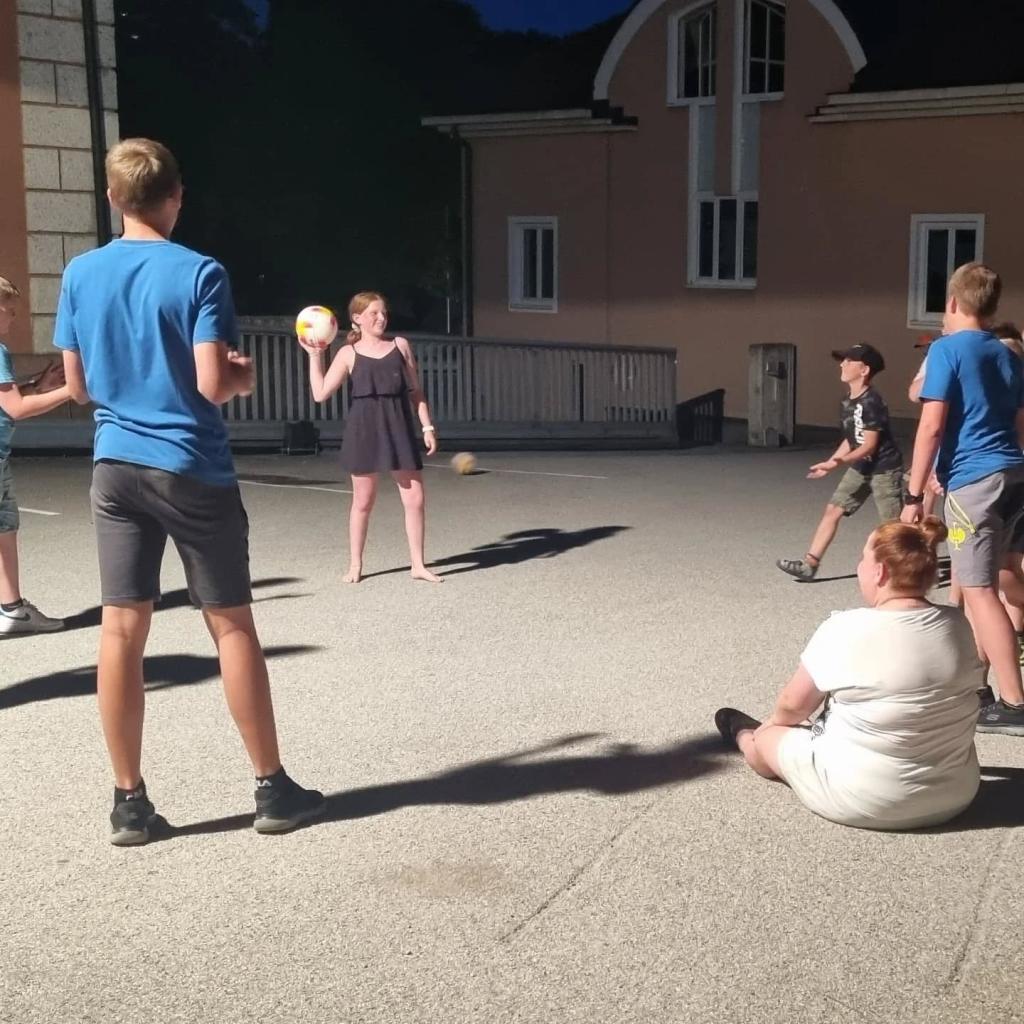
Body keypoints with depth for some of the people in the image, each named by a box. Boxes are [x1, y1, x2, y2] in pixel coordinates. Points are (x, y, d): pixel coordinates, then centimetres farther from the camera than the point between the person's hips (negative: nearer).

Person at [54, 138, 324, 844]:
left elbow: (78, 384, 8)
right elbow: (213, 384, -16)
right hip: (193, 469, -4)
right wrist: (245, 376, 6)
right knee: (232, 626, 5)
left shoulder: (81, 274, 3)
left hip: (117, 467, 4)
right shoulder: (200, 274, -10)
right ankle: (273, 788, 14)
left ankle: (130, 802, 10)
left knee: (122, 629, 5)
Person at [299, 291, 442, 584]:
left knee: (415, 499, -1)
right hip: (364, 430, -2)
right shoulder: (348, 353, 2)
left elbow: (415, 391, 11)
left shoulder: (400, 345, 8)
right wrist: (314, 355, -7)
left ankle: (418, 564, 10)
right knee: (362, 502, 5)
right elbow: (321, 393, -4)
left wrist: (427, 427, 5)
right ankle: (355, 565, 18)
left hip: (399, 429, 2)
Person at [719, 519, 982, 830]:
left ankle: (744, 736, 53)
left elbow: (793, 704, -8)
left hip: (861, 800, -5)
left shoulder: (845, 630, -21)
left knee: (766, 737, 21)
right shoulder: (960, 625, -5)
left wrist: (773, 722, 16)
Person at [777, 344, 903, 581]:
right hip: (860, 469, 9)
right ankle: (809, 564, 2)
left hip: (884, 470, -9)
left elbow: (869, 445, -24)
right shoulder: (846, 403, 6)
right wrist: (829, 463, 14)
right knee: (832, 510, 2)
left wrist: (839, 462, -33)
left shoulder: (872, 403, -22)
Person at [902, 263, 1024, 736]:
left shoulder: (947, 349, -5)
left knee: (979, 589, -7)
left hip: (974, 480, -8)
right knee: (983, 580, 18)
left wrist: (913, 495, -9)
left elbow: (932, 427, -11)